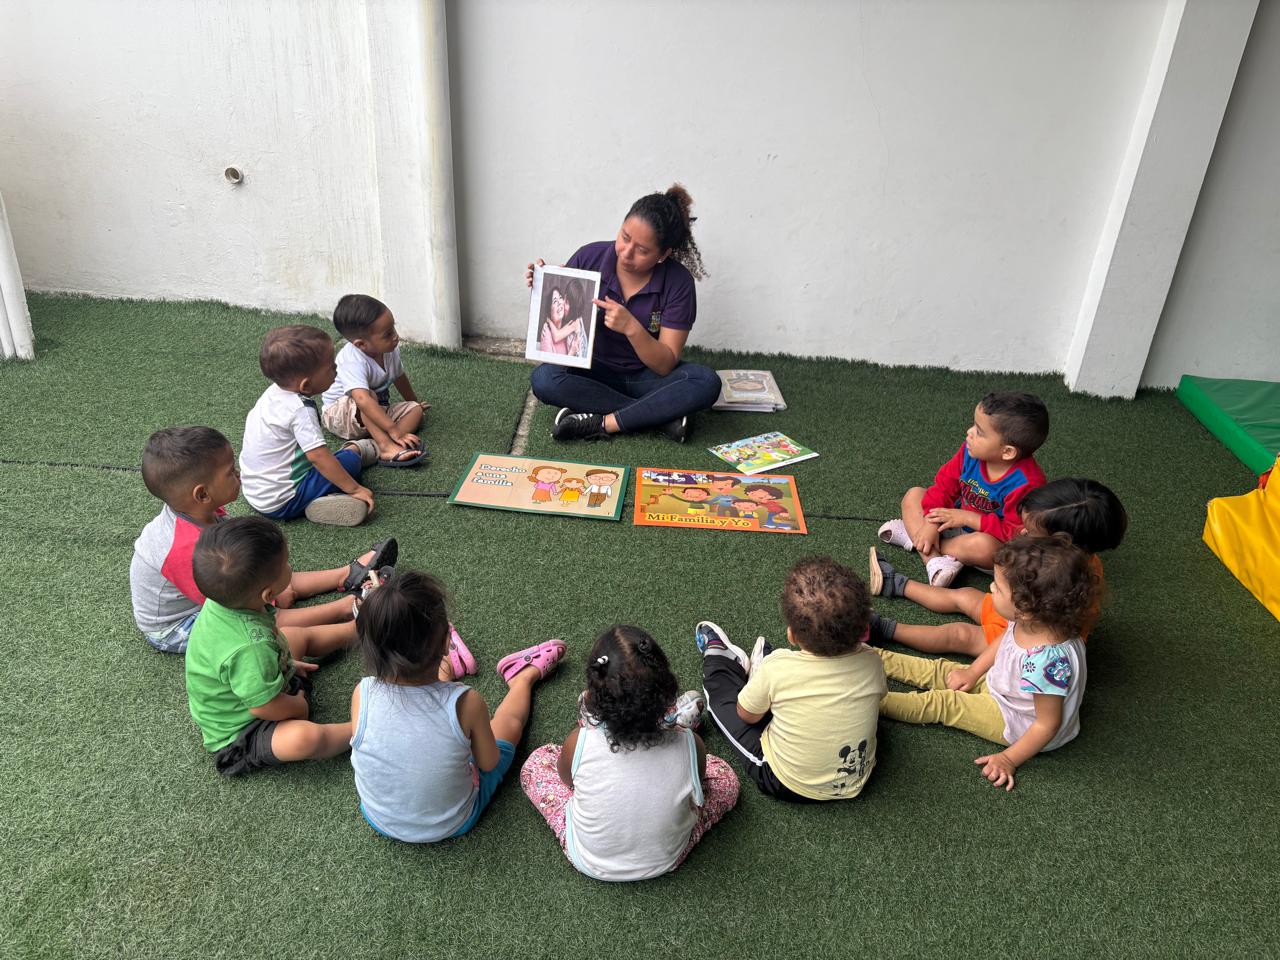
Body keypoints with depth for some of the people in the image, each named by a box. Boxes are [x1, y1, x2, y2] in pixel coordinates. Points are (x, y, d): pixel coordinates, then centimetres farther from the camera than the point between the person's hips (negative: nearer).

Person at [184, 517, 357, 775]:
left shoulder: (223, 600, -16)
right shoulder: (250, 649, -44)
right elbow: (267, 707, -31)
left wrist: (286, 663, 14)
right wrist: (301, 706, -11)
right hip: (240, 734, -10)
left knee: (300, 634, 20)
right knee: (306, 737, -35)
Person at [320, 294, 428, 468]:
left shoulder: (390, 350, -10)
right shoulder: (353, 361, -35)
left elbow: (399, 377, 12)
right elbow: (363, 400, -49)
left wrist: (414, 402, 27)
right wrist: (394, 430, -53)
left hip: (378, 410, 8)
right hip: (339, 414, -8)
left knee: (415, 410, -11)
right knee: (370, 395, -35)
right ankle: (386, 446, -44)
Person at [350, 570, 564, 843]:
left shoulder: (363, 694, -29)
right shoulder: (465, 703, -34)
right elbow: (488, 763, -14)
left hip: (379, 820, 2)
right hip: (452, 825, -2)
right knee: (509, 719, 21)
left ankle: (451, 666, 52)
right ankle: (524, 677, 51)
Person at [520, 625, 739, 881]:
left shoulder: (578, 743, -30)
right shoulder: (690, 746, -29)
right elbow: (696, 799, -6)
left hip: (589, 861, 0)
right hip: (664, 862, 0)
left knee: (537, 762, 15)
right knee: (724, 776, 19)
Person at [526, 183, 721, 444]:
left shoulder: (678, 283, -16)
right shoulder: (589, 258, -13)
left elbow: (665, 366, -17)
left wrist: (632, 328, -33)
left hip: (646, 376, -1)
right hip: (593, 370, 2)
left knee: (707, 382, -29)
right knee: (543, 378, -30)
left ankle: (604, 423, -23)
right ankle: (663, 416, -23)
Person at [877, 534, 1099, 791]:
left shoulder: (1047, 660, -43)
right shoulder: (1033, 620, -20)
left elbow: (1048, 723, -30)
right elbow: (1003, 642, 5)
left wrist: (1009, 759, -22)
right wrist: (973, 671, 6)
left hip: (1015, 722, -7)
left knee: (941, 703, -7)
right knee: (940, 670, 9)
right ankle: (874, 657, 21)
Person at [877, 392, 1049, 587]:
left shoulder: (1026, 483, -32)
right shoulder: (971, 451, -14)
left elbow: (1017, 533, -30)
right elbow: (945, 486, -6)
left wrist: (967, 518, -26)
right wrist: (930, 524, -19)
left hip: (997, 544, -7)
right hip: (960, 523, 7)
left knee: (982, 545, -41)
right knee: (914, 495, -2)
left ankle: (912, 536, -17)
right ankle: (934, 559, -23)